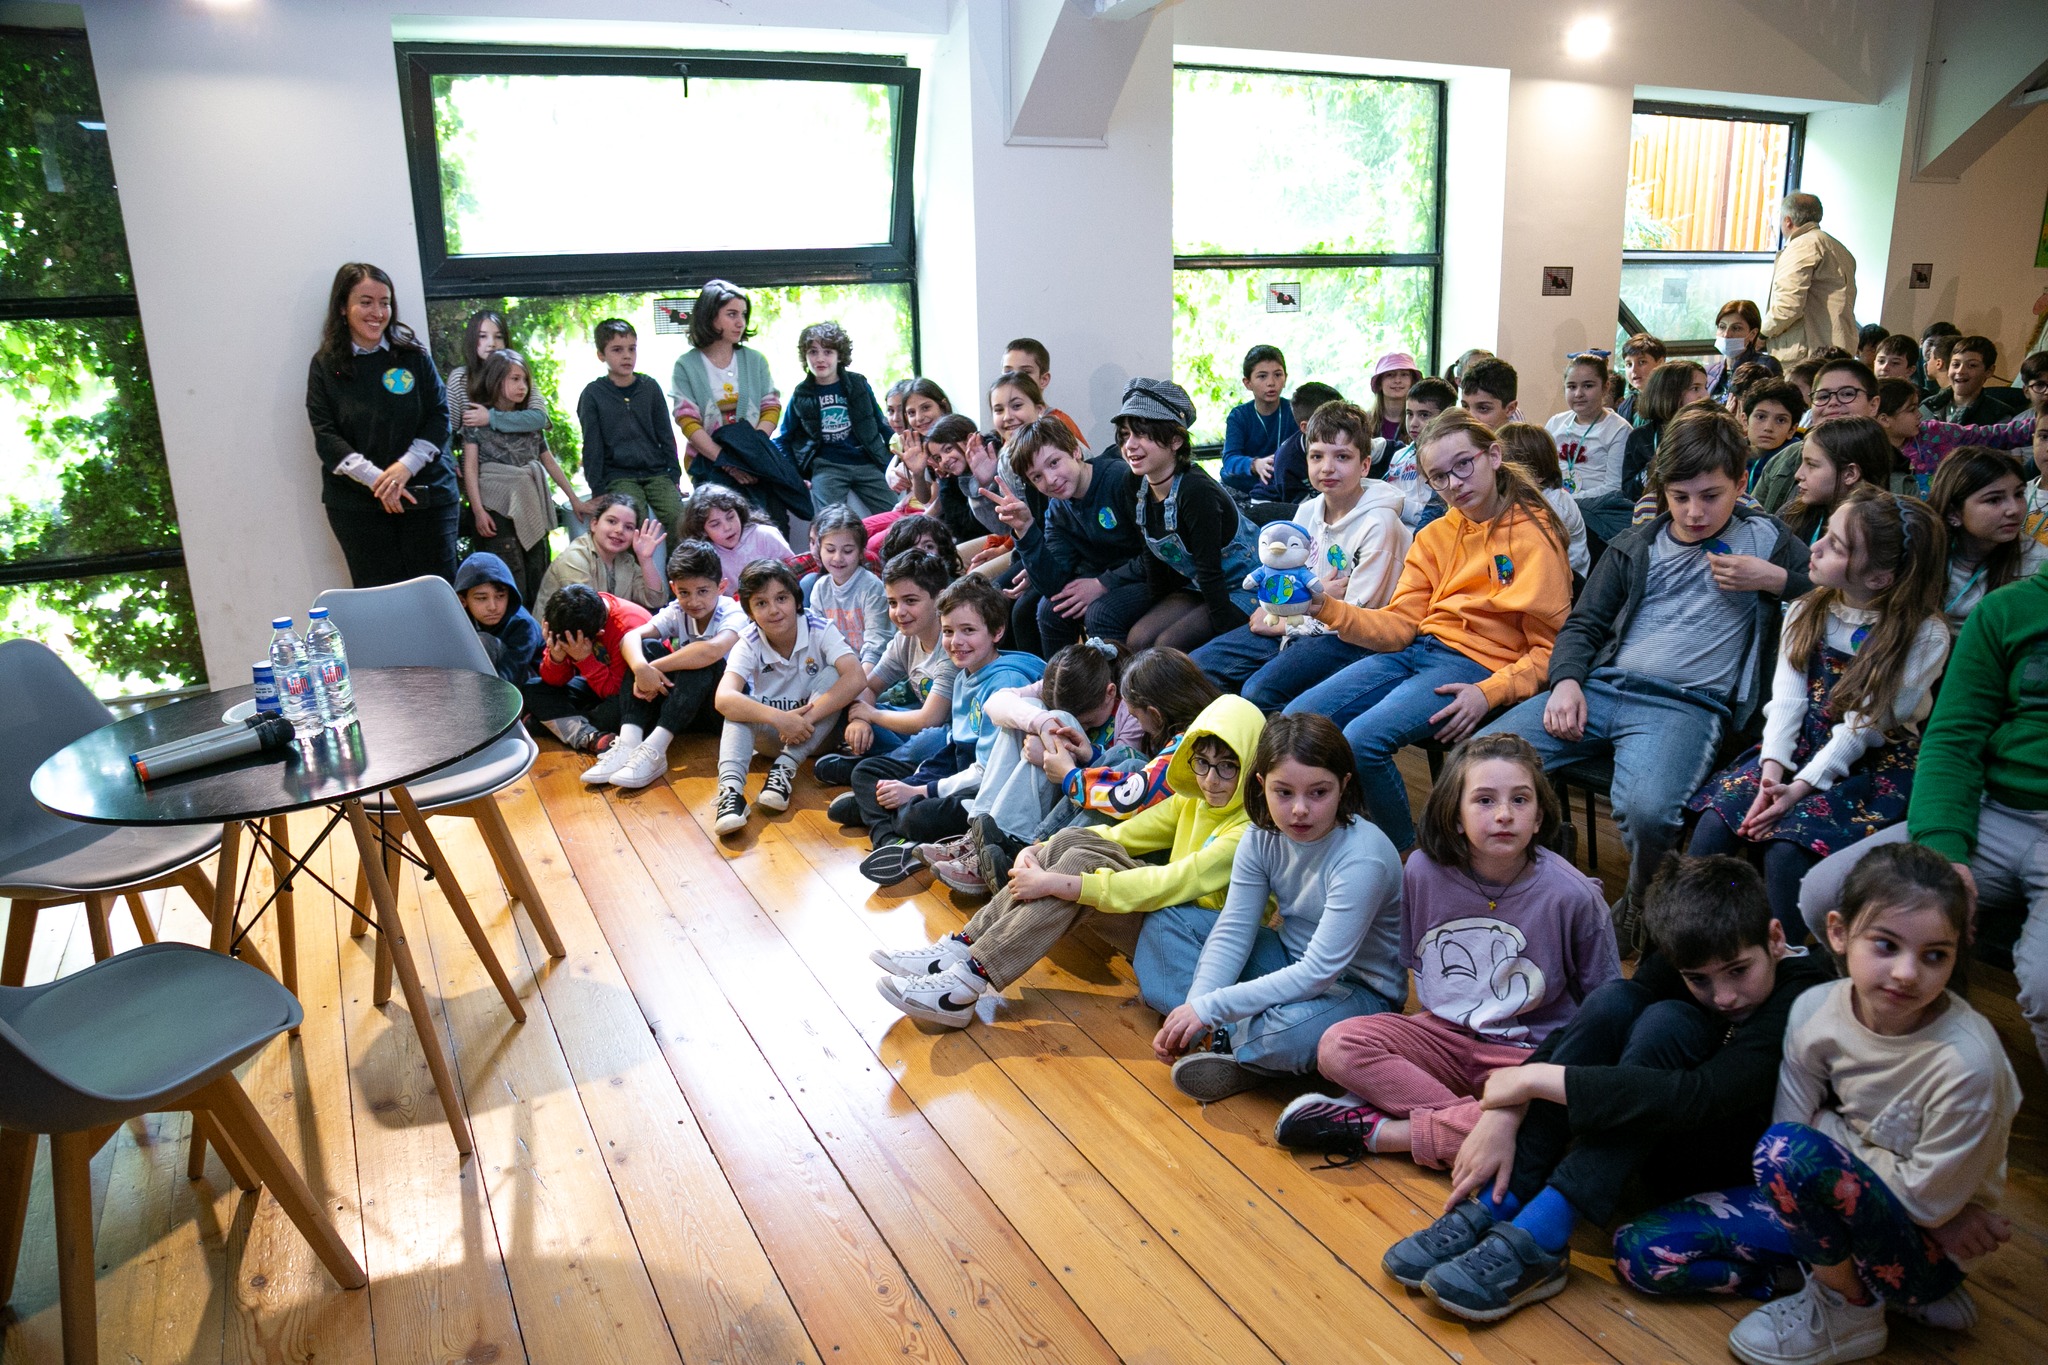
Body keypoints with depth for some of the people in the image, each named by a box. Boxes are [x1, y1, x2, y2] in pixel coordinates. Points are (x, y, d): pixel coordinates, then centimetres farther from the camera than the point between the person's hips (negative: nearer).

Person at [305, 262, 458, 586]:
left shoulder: (413, 355, 5)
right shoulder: (325, 365, 3)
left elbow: (440, 415, 2)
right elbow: (325, 436, -2)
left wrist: (405, 466, -13)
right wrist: (376, 479, -16)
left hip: (427, 495, 1)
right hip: (357, 505, 0)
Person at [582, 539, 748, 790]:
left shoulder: (733, 614, -18)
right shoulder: (676, 612, -4)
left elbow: (713, 650, -41)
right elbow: (631, 637, -21)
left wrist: (655, 667, -36)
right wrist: (641, 667, -43)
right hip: (683, 703, 5)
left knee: (701, 658, -32)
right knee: (648, 648, -17)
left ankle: (654, 750, -39)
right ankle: (628, 743, -31)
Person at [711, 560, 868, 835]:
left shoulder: (819, 630, -17)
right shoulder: (749, 644, -14)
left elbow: (856, 678, -32)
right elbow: (723, 698, -32)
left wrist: (807, 717, -38)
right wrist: (779, 718, -45)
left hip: (817, 732, -1)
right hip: (772, 734, 1)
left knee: (831, 674, -26)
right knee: (738, 707, -27)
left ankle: (785, 768, -31)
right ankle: (731, 789, -45)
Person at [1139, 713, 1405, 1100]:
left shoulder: (1362, 858, -29)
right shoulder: (1262, 837, -10)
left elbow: (1318, 973, -30)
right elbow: (1232, 932, -9)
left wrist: (1209, 1009, -30)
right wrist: (1193, 1010, -23)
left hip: (1358, 990, -7)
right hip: (1290, 962, 7)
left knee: (1291, 1029, -40)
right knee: (1166, 921, -1)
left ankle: (1226, 1044, -7)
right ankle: (1224, 1033, -17)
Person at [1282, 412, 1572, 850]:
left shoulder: (1534, 535, -3)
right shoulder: (1435, 536, 15)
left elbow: (1550, 648, -5)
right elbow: (1399, 625, 6)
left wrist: (1490, 693, -20)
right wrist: (1327, 608, -9)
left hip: (1479, 663, -6)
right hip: (1416, 651, 7)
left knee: (1361, 741, -27)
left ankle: (1405, 852, -3)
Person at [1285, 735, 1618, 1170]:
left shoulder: (1573, 896, -15)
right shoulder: (1423, 871, -7)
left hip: (1528, 1054, -2)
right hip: (1443, 1035, 3)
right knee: (1338, 1046, -21)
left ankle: (1375, 1130, -20)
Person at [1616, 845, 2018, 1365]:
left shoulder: (1968, 1061, -27)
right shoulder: (1815, 1010, -13)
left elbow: (1928, 1200, -19)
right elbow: (1791, 1116, -4)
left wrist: (1830, 1128, -9)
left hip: (1926, 1248, -6)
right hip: (1833, 1198, 6)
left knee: (1793, 1148, -36)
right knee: (1640, 1249, -5)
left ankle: (1850, 1306, -9)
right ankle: (1855, 1277, 1)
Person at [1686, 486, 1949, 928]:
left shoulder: (1923, 635, -10)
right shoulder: (1806, 613, 6)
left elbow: (1864, 725, -14)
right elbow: (1787, 697, -3)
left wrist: (1804, 785, -21)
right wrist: (1773, 766, -18)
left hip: (1874, 763, -5)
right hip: (1801, 746, 5)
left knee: (1787, 848, -29)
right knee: (1714, 821, -20)